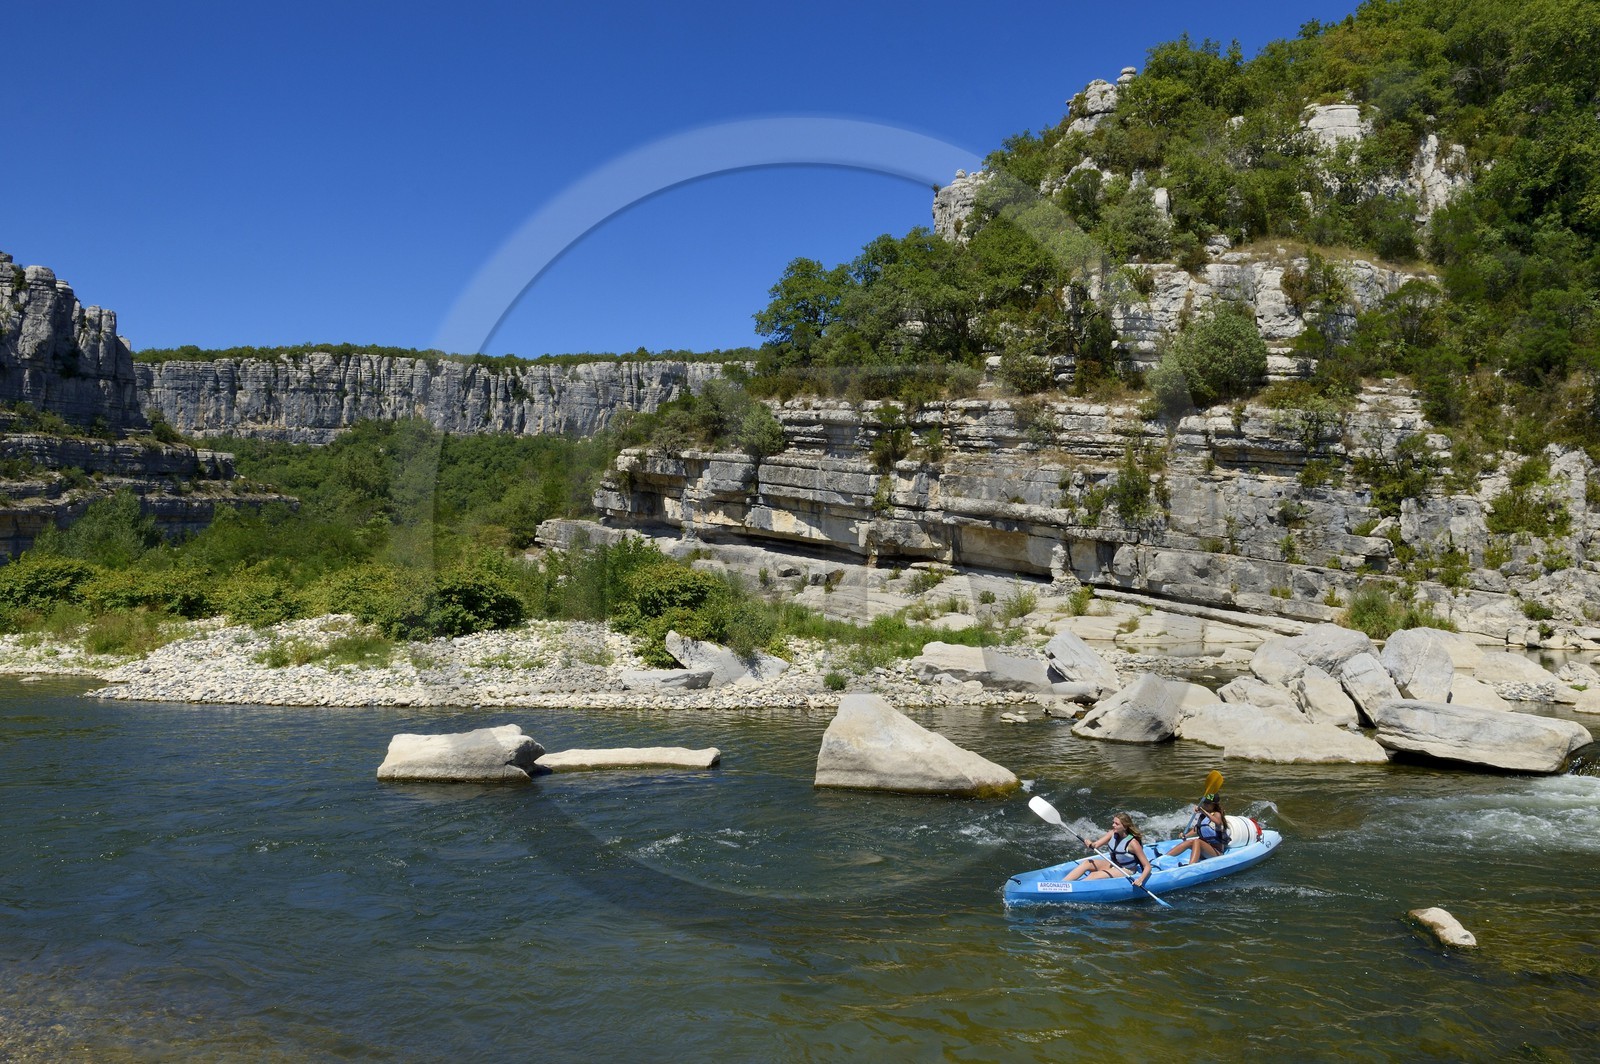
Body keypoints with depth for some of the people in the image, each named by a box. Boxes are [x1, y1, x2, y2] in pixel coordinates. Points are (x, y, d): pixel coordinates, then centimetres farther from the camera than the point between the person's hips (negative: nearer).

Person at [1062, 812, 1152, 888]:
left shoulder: (1132, 843, -24)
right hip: (1113, 864, 7)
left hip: (1126, 871, -7)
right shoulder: (1113, 834, -6)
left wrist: (1141, 879, -38)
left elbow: (1147, 866, -21)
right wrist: (1090, 844, -35)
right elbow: (1096, 845, -11)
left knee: (1094, 875, -26)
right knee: (1086, 863, -15)